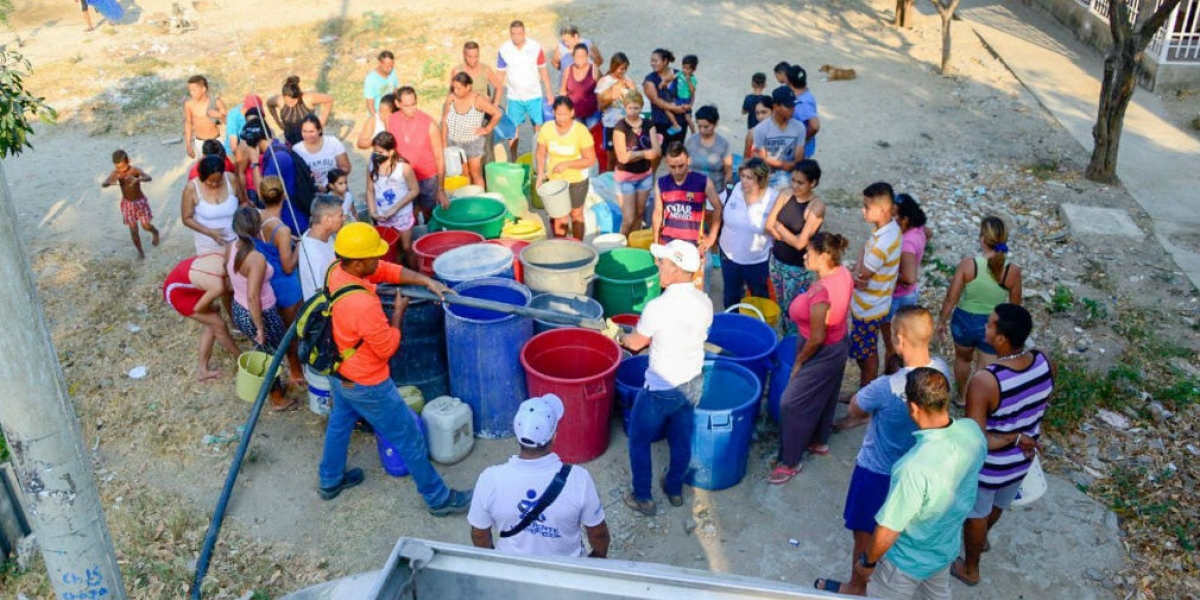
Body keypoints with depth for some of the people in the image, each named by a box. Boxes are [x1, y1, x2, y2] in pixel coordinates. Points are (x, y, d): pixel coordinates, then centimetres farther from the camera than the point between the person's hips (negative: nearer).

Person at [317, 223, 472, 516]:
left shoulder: (336, 271, -12)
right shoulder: (363, 305, -38)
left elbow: (387, 270, -2)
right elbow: (388, 348, -24)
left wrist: (427, 281, -11)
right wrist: (398, 313, -11)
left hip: (338, 372, 9)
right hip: (365, 384, -9)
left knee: (339, 422, 31)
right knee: (409, 438, 7)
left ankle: (330, 480, 53)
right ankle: (439, 498, 22)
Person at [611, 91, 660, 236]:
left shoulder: (648, 125, 0)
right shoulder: (620, 127, -15)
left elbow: (657, 151, -9)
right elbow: (623, 157, -21)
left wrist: (635, 154, -24)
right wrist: (645, 153, -18)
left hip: (645, 175, 5)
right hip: (626, 177, -5)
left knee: (639, 214, 18)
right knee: (629, 219, -6)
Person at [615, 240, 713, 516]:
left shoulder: (658, 307, -27)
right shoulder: (704, 303, -8)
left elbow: (636, 343, -11)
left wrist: (621, 337, 12)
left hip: (662, 388, -6)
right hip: (693, 383, 6)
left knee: (639, 441, 16)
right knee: (681, 439, 24)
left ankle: (643, 498, 26)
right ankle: (675, 489, 42)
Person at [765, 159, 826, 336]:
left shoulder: (817, 205, -20)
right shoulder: (786, 196, -3)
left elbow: (800, 243, -23)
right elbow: (769, 226, -6)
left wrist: (780, 228, -10)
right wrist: (790, 236, -17)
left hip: (799, 269, -6)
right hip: (777, 261, 6)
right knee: (782, 307, 20)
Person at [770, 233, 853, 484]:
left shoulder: (820, 293, -36)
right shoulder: (843, 273, -10)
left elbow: (816, 338, -27)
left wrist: (798, 362, -12)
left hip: (822, 354, -9)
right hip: (838, 346, 9)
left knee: (792, 404, 5)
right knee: (824, 397, 28)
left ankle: (789, 462, 17)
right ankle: (819, 440, 50)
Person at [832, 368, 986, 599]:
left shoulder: (916, 467, -41)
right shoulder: (972, 431, -21)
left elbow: (886, 533, -29)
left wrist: (867, 562, -12)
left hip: (909, 560, -6)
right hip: (949, 546, 6)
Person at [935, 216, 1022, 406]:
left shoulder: (967, 264, -22)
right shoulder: (1013, 271, -18)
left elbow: (951, 298, -14)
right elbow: (1015, 305, -4)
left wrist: (942, 321, 2)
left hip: (965, 320, 1)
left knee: (963, 358, 30)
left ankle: (962, 397, 52)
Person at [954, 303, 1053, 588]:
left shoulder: (984, 381, -38)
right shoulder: (1045, 363, -19)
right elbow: (1044, 404, 2)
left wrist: (1013, 438, -20)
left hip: (988, 466, -6)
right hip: (1022, 459, 6)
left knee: (976, 513, 24)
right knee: (998, 503, 34)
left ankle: (970, 568, 48)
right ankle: (980, 537, 64)